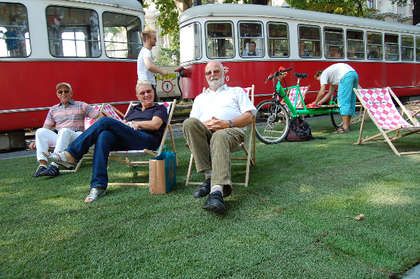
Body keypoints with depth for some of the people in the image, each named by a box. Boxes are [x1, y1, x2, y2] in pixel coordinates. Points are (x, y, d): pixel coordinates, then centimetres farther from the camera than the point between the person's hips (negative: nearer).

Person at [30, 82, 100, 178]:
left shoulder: (81, 106, 12)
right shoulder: (53, 110, 21)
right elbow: (46, 129, 18)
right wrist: (37, 141, 5)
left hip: (78, 138, -4)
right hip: (60, 139, 4)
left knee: (65, 131, -36)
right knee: (40, 131, -19)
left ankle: (54, 166, -46)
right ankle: (42, 164, -33)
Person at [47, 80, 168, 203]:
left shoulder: (160, 108, 19)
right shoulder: (134, 109, 34)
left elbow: (155, 125, -1)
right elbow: (122, 126, 21)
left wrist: (133, 123, 6)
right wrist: (128, 125, -1)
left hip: (147, 140, -5)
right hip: (125, 140, 5)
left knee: (105, 121, -24)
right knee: (104, 136, -32)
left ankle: (72, 154, -23)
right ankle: (98, 186, -36)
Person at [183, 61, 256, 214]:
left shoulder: (236, 91, 27)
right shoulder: (200, 98, 35)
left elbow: (249, 117, 11)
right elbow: (192, 123, 18)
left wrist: (228, 123, -8)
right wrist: (205, 125, -6)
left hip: (231, 129, -3)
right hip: (205, 131, 3)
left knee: (219, 137, -40)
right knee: (188, 123, -31)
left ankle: (217, 191, -59)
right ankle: (209, 175, -32)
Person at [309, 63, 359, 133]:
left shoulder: (323, 75, 11)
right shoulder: (331, 76, 35)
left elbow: (322, 92, 3)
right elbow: (330, 93, 37)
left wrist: (315, 103, 16)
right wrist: (319, 103, 38)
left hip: (346, 75, -9)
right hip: (354, 74, 9)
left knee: (343, 101, -7)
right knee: (351, 101, 13)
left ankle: (345, 127, -9)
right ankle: (347, 125, 17)